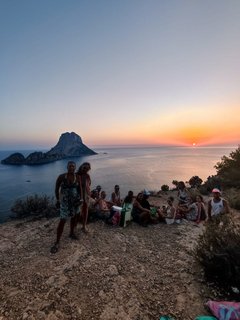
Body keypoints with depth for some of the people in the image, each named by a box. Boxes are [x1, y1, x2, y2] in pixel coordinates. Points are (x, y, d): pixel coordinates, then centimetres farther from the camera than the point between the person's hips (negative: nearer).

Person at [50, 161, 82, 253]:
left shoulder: (77, 177, -4)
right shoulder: (61, 176, -11)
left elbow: (80, 189, 3)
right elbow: (56, 188, -4)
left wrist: (80, 199, -5)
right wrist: (58, 200, -5)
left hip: (75, 200, 4)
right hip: (65, 201, -3)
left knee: (74, 217, 17)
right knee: (62, 220, -4)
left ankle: (71, 233, 41)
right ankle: (57, 243, 7)